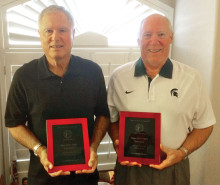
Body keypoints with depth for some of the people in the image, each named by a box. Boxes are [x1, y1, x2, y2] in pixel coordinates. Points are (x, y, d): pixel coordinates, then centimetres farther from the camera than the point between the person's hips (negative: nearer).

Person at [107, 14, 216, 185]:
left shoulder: (192, 78, -5)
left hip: (173, 170, 0)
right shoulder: (119, 76, -3)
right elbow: (111, 118, 7)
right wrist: (118, 144, -9)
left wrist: (182, 152, -11)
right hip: (129, 168, 1)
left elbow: (205, 125, 2)